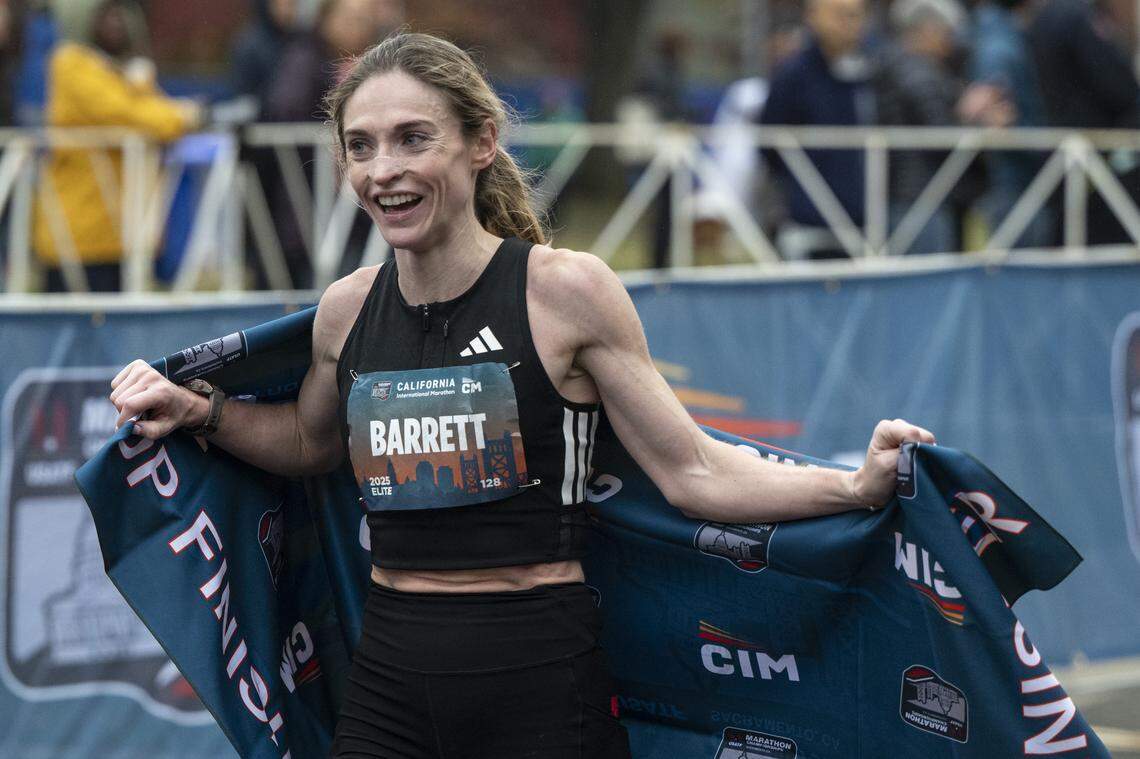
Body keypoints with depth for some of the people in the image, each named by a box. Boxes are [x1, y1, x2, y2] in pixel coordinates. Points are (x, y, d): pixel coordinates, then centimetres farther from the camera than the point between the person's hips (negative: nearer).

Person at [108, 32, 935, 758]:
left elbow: (692, 471, -5)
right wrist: (199, 409, 12)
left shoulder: (566, 290, -8)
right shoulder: (348, 308, 5)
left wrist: (856, 485, -16)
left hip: (539, 686, -4)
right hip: (389, 686, 4)